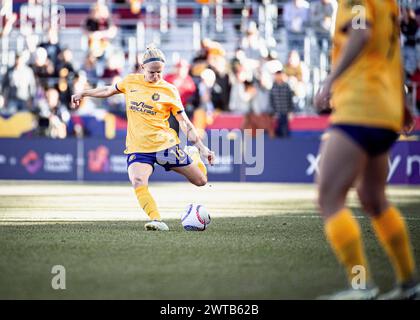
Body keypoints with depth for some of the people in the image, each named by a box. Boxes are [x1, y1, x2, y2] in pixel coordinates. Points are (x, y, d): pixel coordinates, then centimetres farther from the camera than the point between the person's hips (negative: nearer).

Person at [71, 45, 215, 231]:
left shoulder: (169, 90, -3)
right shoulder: (131, 81, 4)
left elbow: (184, 122, -2)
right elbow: (109, 90, 25)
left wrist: (202, 148, -7)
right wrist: (83, 94, 27)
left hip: (165, 144, -1)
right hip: (137, 148, 1)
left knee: (201, 181, 4)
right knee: (138, 182, -31)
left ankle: (194, 156, 36)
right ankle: (157, 221, -32)